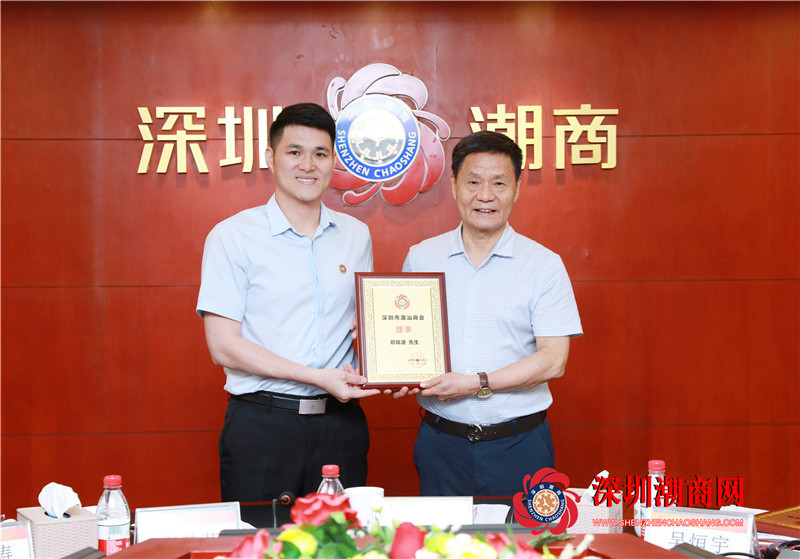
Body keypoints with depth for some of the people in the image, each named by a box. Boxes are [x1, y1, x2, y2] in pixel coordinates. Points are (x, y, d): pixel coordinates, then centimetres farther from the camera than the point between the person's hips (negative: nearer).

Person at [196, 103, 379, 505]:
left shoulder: (356, 235, 11)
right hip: (261, 425, -4)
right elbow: (223, 346, -9)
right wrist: (317, 377, -15)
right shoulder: (233, 237, -4)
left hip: (340, 422, 4)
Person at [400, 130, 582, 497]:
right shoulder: (420, 258, 7)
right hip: (441, 444, 2)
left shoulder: (544, 266, -2)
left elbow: (553, 360, -8)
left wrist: (476, 384, -16)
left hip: (518, 446, -2)